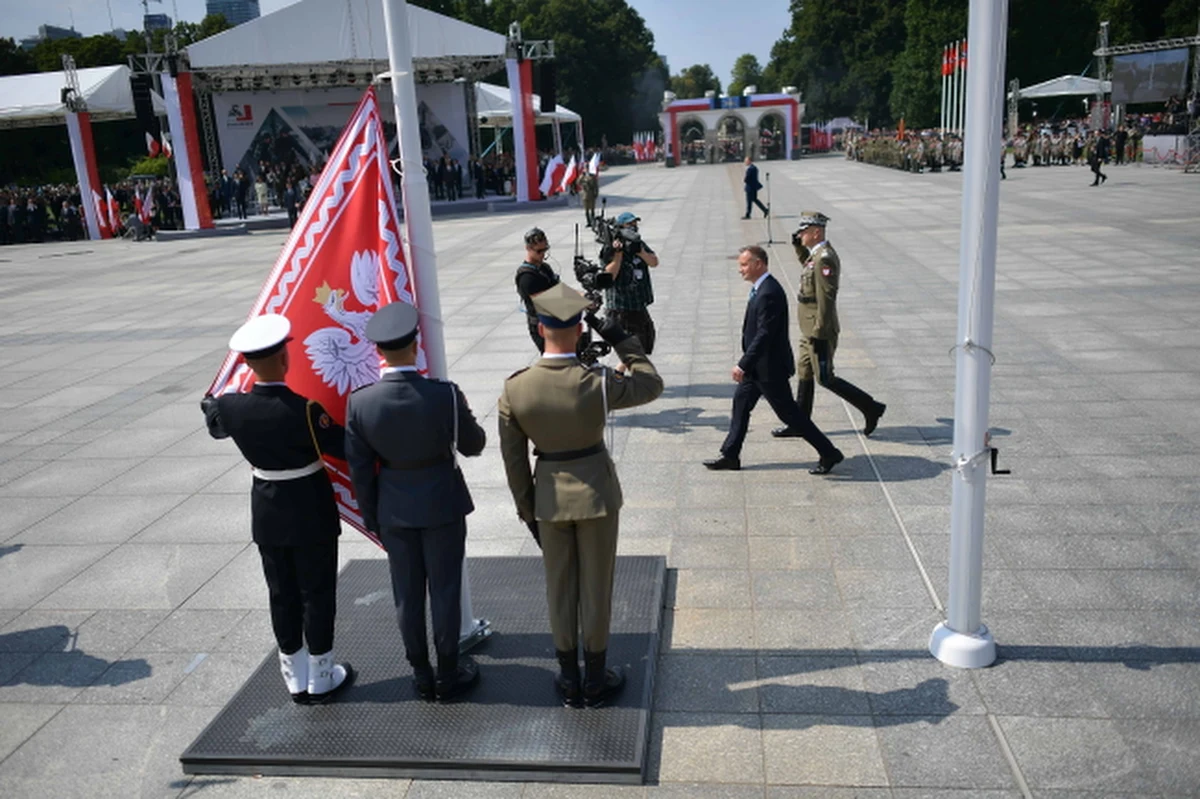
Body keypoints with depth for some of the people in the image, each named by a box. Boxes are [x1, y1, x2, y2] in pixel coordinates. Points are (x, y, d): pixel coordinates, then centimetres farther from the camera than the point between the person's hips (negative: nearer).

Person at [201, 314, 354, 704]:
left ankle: (296, 680, 29)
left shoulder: (232, 406, -10)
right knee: (317, 592, 10)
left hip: (267, 512, 4)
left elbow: (216, 426, 14)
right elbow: (344, 446, -15)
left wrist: (209, 403, 36)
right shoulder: (304, 411, -25)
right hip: (310, 510, -4)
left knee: (282, 594, 15)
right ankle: (321, 679, 22)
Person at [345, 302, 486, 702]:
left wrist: (372, 518, 8)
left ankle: (422, 675, 30)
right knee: (445, 589, 12)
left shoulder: (360, 402, -15)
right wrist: (464, 418, 15)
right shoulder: (445, 395, -22)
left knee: (407, 593, 15)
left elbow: (360, 469, -6)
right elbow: (473, 445, -6)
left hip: (393, 508, 2)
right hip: (441, 504, -2)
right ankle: (448, 673, 26)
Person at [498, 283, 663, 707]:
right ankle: (596, 679, 28)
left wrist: (527, 511, 7)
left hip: (549, 495, 2)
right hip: (596, 490, -2)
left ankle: (570, 680, 31)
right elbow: (651, 384, -1)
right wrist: (621, 339, -3)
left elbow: (514, 460, -6)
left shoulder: (514, 390, -15)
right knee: (596, 587, 14)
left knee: (560, 588, 17)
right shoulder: (598, 384, -22)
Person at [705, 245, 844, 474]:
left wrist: (743, 365, -28)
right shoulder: (761, 288, 8)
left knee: (789, 413, 0)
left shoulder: (769, 293, -24)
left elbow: (764, 335, -28)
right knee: (741, 403, 13)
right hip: (758, 365, 10)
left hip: (770, 366, -10)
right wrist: (746, 364, 20)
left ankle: (829, 453, 11)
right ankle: (730, 456, 22)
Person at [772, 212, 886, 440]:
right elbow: (808, 266, 34)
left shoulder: (824, 259, -22)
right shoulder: (817, 254, 8)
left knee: (825, 378, -2)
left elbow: (826, 299, -25)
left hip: (820, 331, -10)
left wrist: (819, 334, -24)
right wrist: (799, 246, 17)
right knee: (804, 374, 14)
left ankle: (871, 408, 9)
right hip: (810, 329, 10)